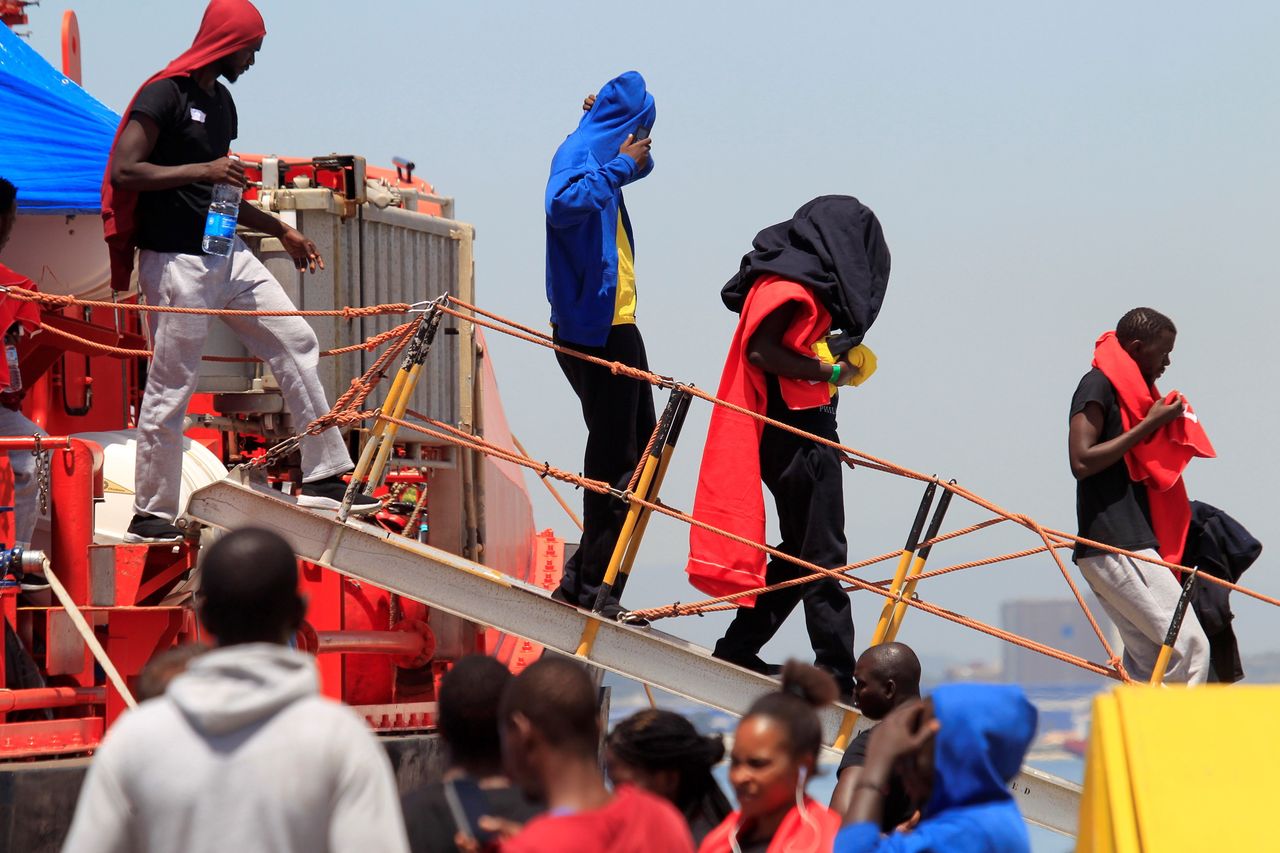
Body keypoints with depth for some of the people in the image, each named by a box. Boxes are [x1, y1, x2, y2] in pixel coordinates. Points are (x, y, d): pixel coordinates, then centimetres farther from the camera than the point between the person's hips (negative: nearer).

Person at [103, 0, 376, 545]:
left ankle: (323, 478, 8)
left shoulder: (221, 102, 16)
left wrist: (282, 232, 23)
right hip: (176, 261, -9)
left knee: (297, 345, 3)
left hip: (226, 254, 9)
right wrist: (203, 171, -24)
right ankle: (150, 516, 3)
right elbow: (123, 172, -20)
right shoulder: (165, 95, -12)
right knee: (171, 387, -4)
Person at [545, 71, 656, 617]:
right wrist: (618, 164, -24)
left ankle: (585, 581, 20)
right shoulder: (579, 152, -13)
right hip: (594, 330, -11)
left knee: (638, 452, 16)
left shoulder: (602, 156, 15)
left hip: (615, 325, 11)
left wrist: (633, 159, 17)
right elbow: (563, 203, -35)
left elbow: (640, 167, 38)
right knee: (615, 459, -8)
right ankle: (591, 589, -3)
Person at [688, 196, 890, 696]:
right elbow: (760, 350, -23)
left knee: (802, 551, 15)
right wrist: (830, 372, -17)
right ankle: (836, 675, -8)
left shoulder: (802, 284, 17)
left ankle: (738, 649, 17)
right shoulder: (791, 287, -14)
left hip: (806, 431, 10)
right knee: (822, 557, -8)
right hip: (798, 433, -10)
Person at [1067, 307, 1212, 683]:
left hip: (1131, 544, 10)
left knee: (1150, 661, 6)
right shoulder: (1098, 385, -6)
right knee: (1189, 645, -16)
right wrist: (1148, 426, -14)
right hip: (1114, 548, -10)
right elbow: (1082, 461, -17)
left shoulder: (1132, 391, 22)